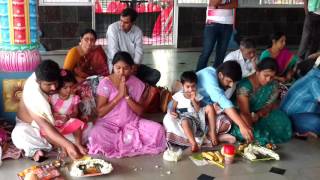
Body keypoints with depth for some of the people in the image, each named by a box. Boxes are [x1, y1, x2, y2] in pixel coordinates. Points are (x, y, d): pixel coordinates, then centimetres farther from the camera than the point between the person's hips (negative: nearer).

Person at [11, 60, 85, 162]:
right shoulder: (32, 94, -35)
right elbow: (44, 126, -43)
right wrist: (67, 144, -56)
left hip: (54, 122, 6)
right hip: (30, 125, -6)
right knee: (19, 135, -38)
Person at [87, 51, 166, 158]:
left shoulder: (137, 83, -3)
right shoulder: (105, 83, -9)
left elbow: (140, 112, -4)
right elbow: (100, 112, -13)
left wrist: (127, 96, -18)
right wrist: (119, 95, -19)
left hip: (132, 123, 2)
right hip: (109, 123, -2)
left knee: (158, 130, -20)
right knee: (96, 135, -35)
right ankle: (136, 143, -18)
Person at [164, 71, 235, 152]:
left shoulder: (197, 96, 6)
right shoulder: (178, 96, 1)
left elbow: (198, 110, -2)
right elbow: (173, 108, 6)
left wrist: (193, 100, -14)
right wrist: (172, 112, -18)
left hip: (198, 116, 4)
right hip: (185, 117, -4)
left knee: (209, 107, -17)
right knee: (185, 121, -41)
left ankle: (212, 134, -20)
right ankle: (194, 143, -54)